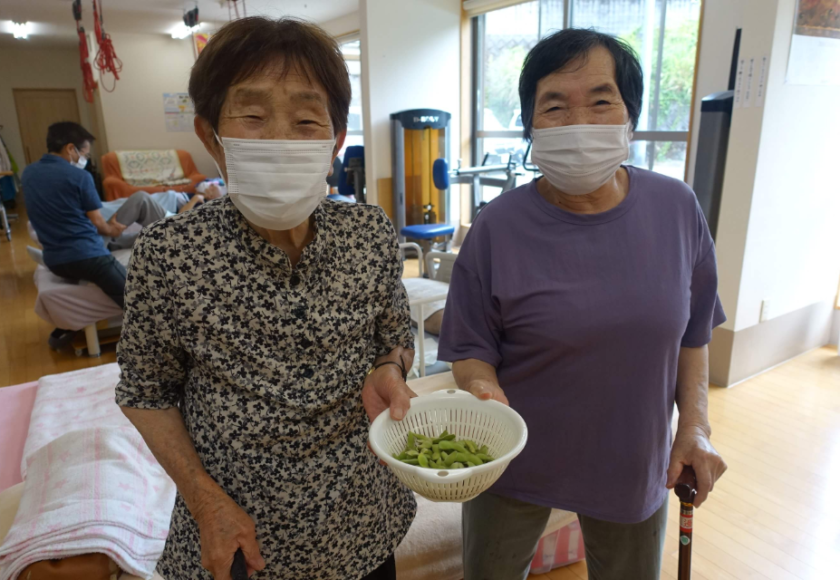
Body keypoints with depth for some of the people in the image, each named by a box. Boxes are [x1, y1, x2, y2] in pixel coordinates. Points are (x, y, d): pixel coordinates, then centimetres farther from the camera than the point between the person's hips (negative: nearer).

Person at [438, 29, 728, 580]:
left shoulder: (678, 208, -8)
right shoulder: (498, 227, -18)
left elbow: (693, 329, 3)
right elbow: (472, 349, -11)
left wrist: (696, 425, -2)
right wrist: (486, 395, -31)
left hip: (636, 462, 3)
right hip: (515, 460, -2)